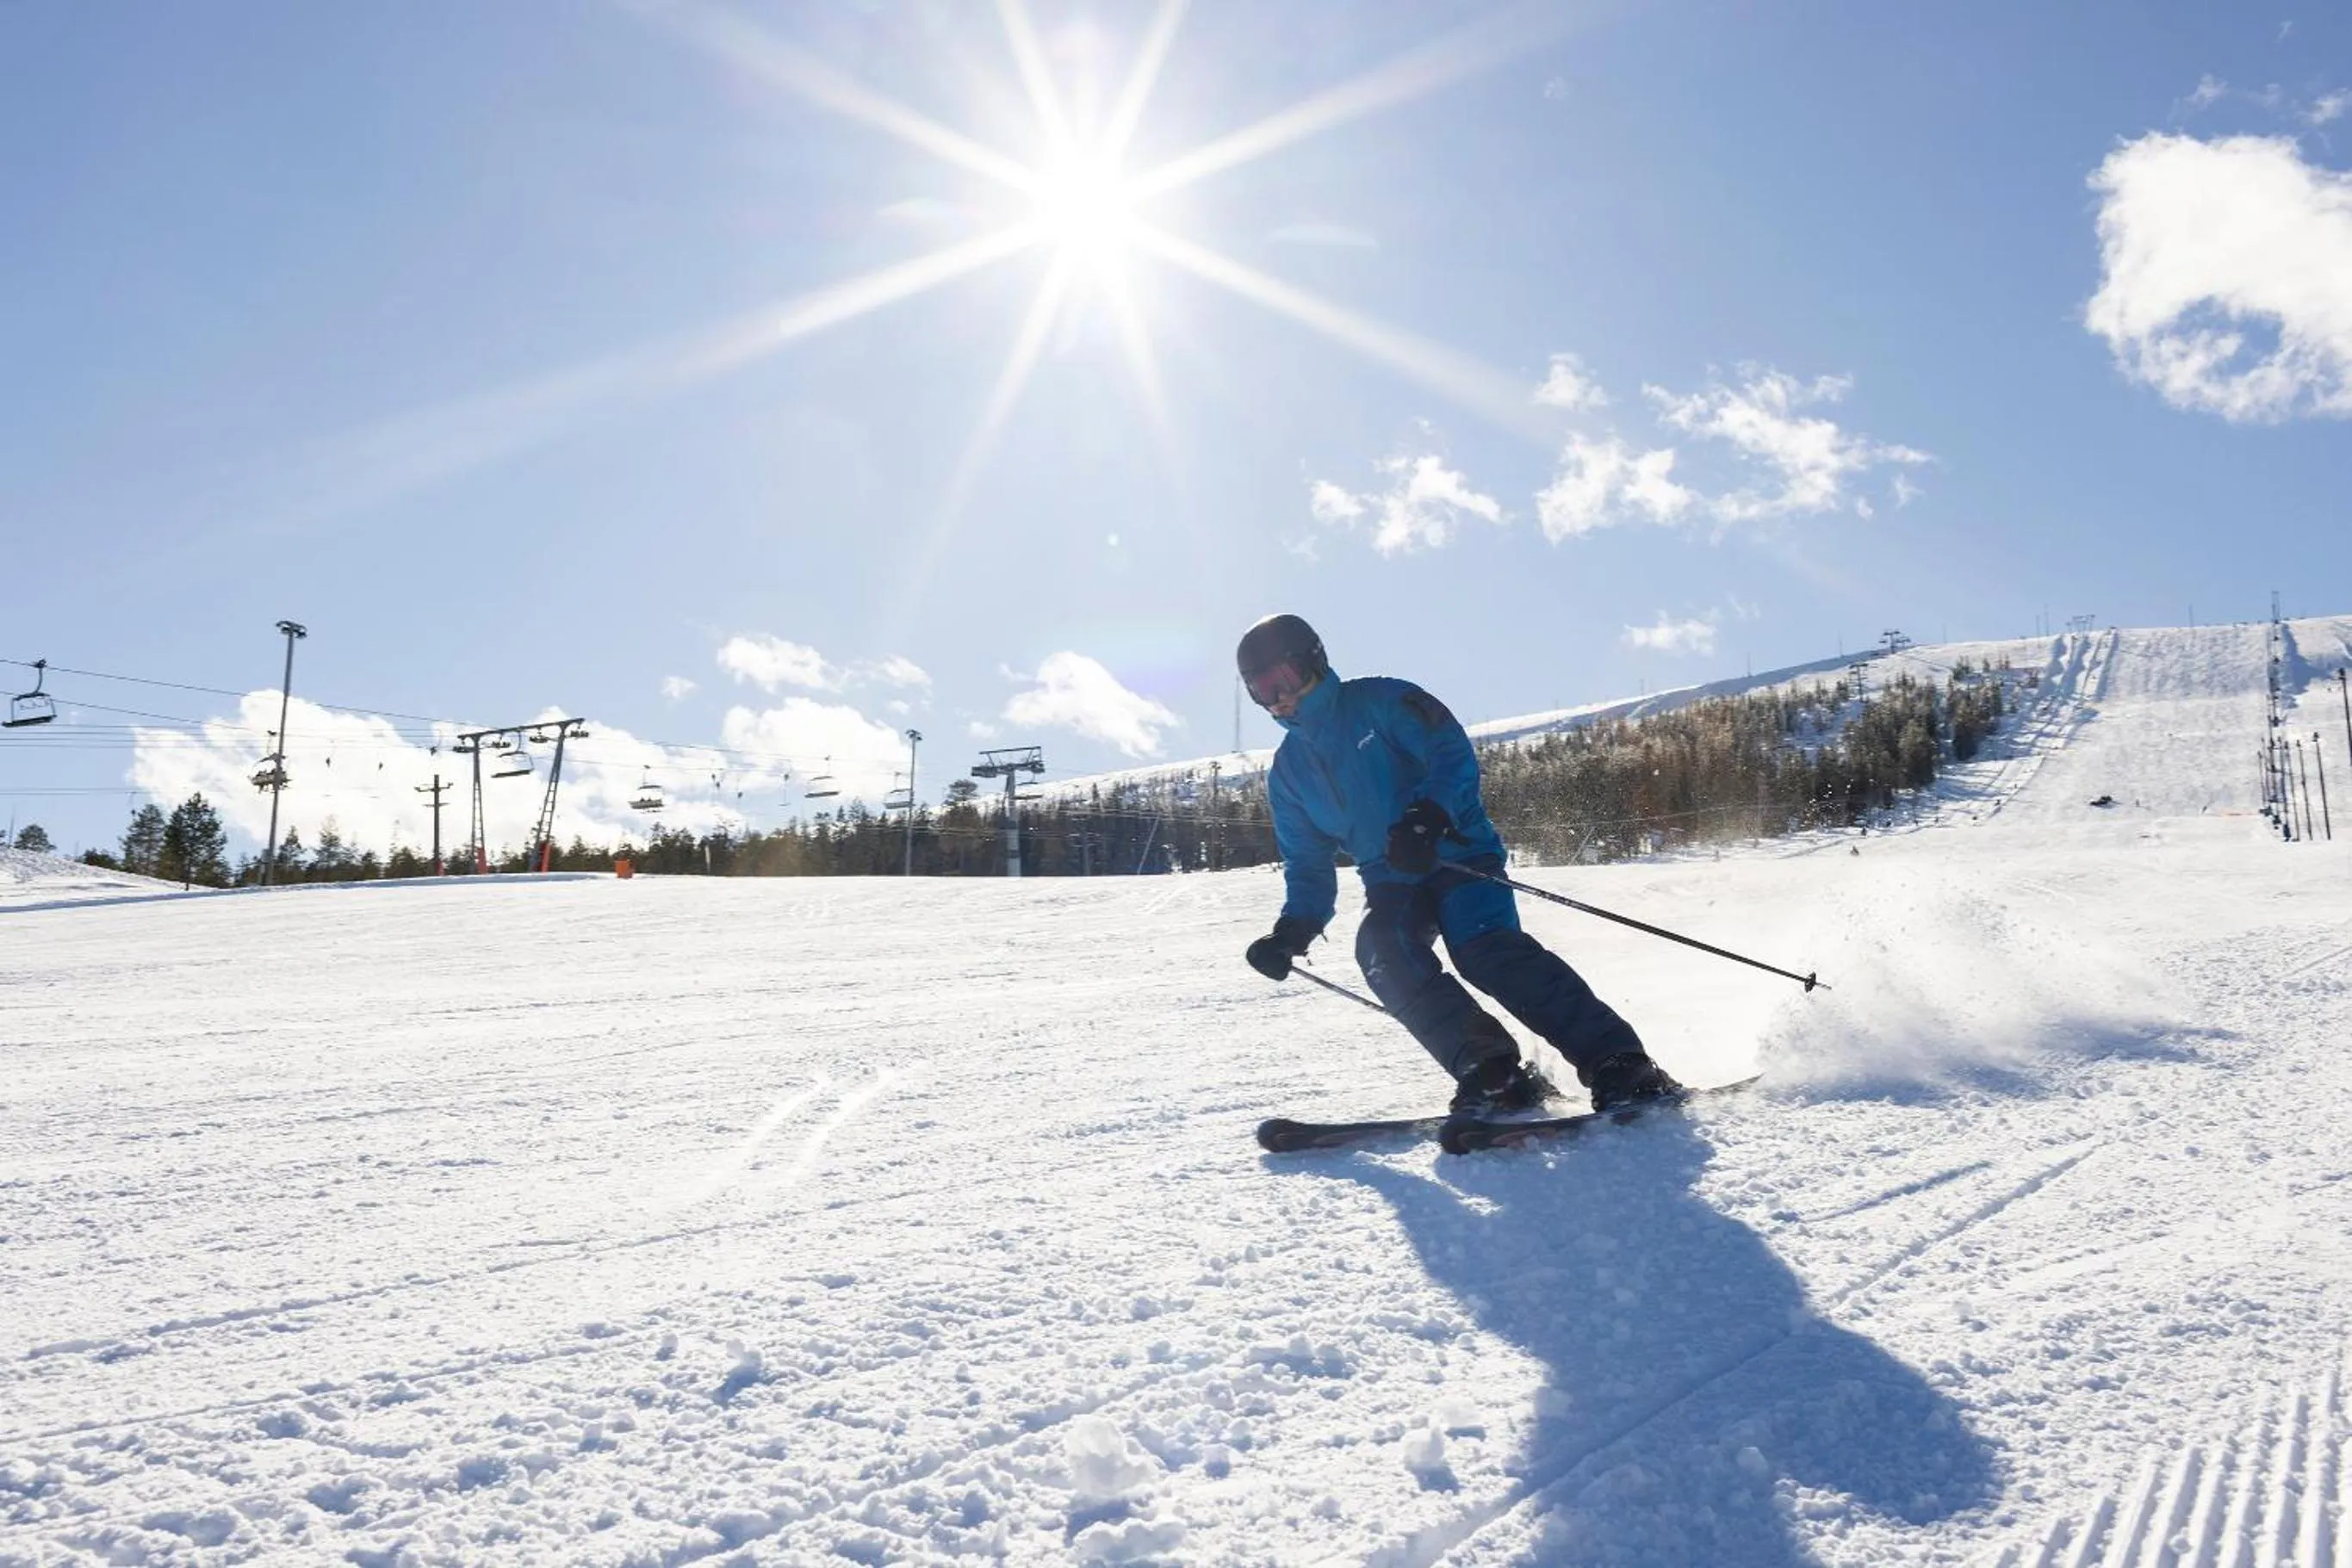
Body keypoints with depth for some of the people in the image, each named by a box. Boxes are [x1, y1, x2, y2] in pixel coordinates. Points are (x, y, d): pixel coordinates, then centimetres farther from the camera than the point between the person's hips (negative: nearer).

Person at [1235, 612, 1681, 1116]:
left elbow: (1453, 754, -11)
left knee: (1488, 948, -28)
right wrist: (1294, 929, 1)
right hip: (1390, 884, 5)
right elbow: (1309, 864, 19)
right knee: (1381, 951, -26)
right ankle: (1489, 1070, -28)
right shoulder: (1287, 773, 15)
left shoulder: (1377, 701, -1)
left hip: (1458, 851, -5)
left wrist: (1427, 816, -30)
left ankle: (1618, 1063, -27)